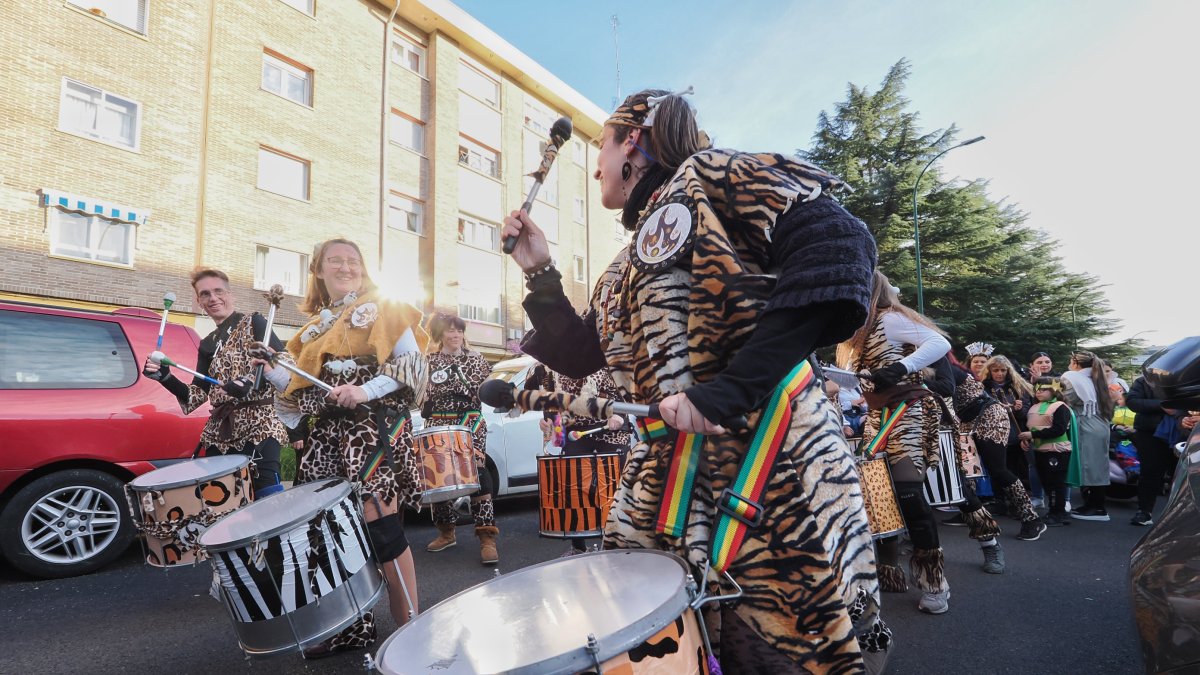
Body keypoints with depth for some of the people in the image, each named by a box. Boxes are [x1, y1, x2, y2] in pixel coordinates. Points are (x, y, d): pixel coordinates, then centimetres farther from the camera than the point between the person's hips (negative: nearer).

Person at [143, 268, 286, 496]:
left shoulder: (253, 323, 3)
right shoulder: (208, 345, 20)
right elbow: (197, 394, 15)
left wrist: (250, 381, -24)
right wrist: (165, 377, 0)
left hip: (259, 425, -6)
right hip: (220, 432, 6)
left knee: (270, 502, -13)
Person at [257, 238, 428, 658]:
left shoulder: (382, 309, 3)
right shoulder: (313, 328, 20)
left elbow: (411, 361, -8)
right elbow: (305, 389, 17)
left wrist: (366, 392, -18)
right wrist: (271, 372, -1)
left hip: (375, 427, -6)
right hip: (329, 433, 7)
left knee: (379, 522, -11)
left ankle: (410, 627, 1)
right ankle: (355, 626, 20)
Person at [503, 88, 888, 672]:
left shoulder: (708, 176, -2)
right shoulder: (624, 268, 20)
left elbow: (840, 245, -17)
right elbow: (578, 357, 24)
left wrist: (730, 388, -23)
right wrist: (540, 273, 14)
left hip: (769, 456, -7)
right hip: (664, 472, 7)